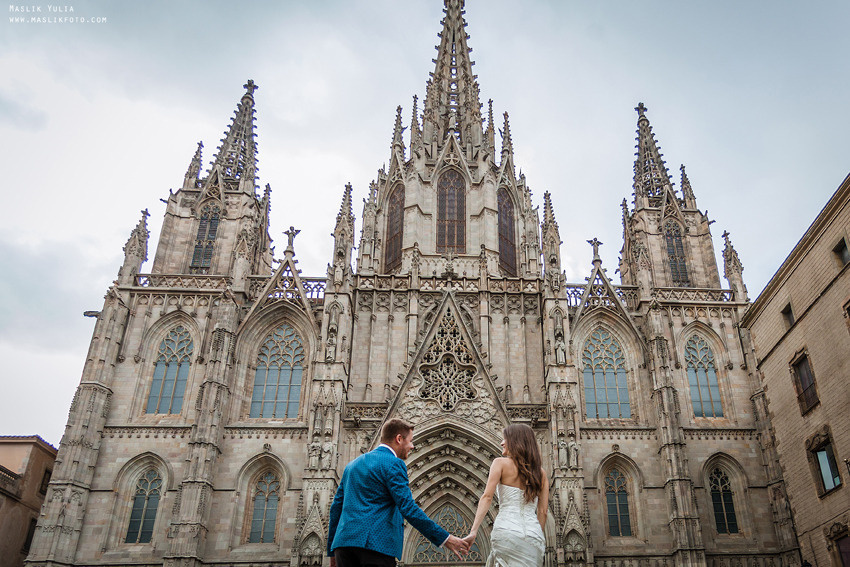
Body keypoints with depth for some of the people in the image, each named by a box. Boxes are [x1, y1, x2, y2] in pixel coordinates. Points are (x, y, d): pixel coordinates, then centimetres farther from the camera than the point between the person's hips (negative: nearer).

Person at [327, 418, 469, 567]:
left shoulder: (353, 464, 21)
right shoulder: (393, 464, -3)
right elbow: (408, 509, -11)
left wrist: (332, 551, 27)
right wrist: (445, 539, -8)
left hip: (344, 542, 8)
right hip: (375, 543, -7)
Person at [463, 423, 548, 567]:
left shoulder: (501, 463, 3)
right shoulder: (541, 472, 15)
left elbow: (487, 497, -7)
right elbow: (543, 511, 13)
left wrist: (473, 531, -11)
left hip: (507, 531, -4)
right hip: (533, 536, 4)